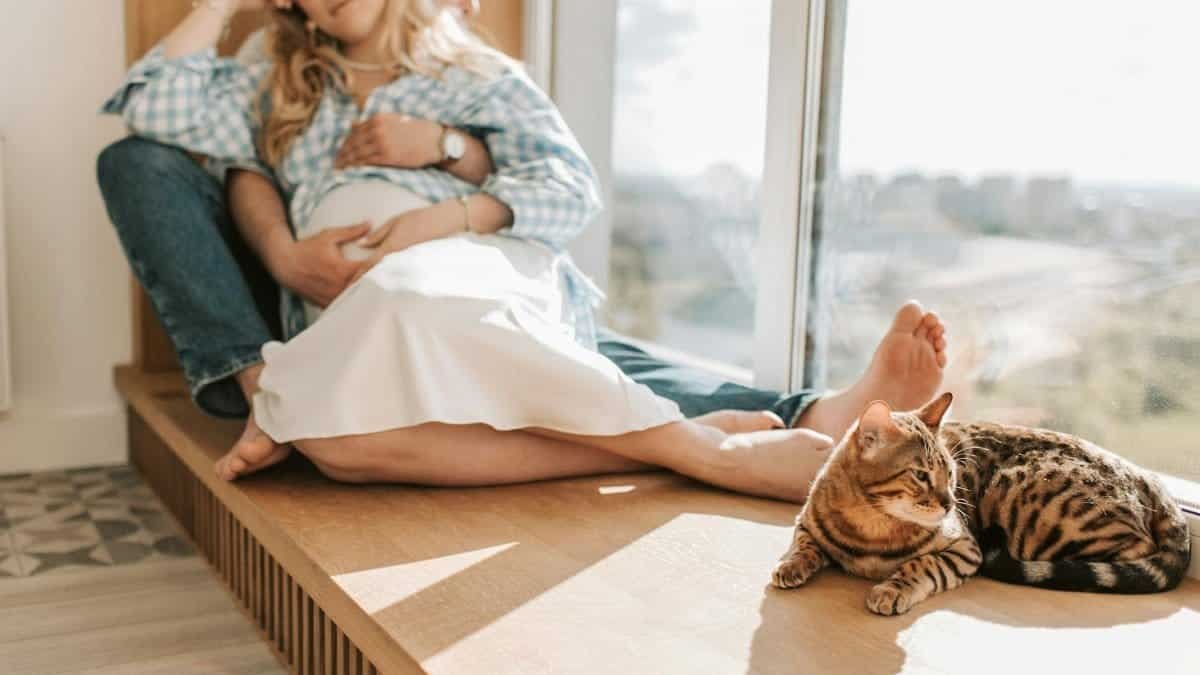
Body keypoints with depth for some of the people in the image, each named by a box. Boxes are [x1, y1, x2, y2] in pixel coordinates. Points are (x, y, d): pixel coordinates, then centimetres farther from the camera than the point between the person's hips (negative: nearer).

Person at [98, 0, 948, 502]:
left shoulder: (479, 75, 24)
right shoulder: (276, 89, 32)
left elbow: (572, 187, 8)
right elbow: (151, 106, 17)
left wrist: (446, 146, -6)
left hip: (479, 265, -2)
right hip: (347, 308, 3)